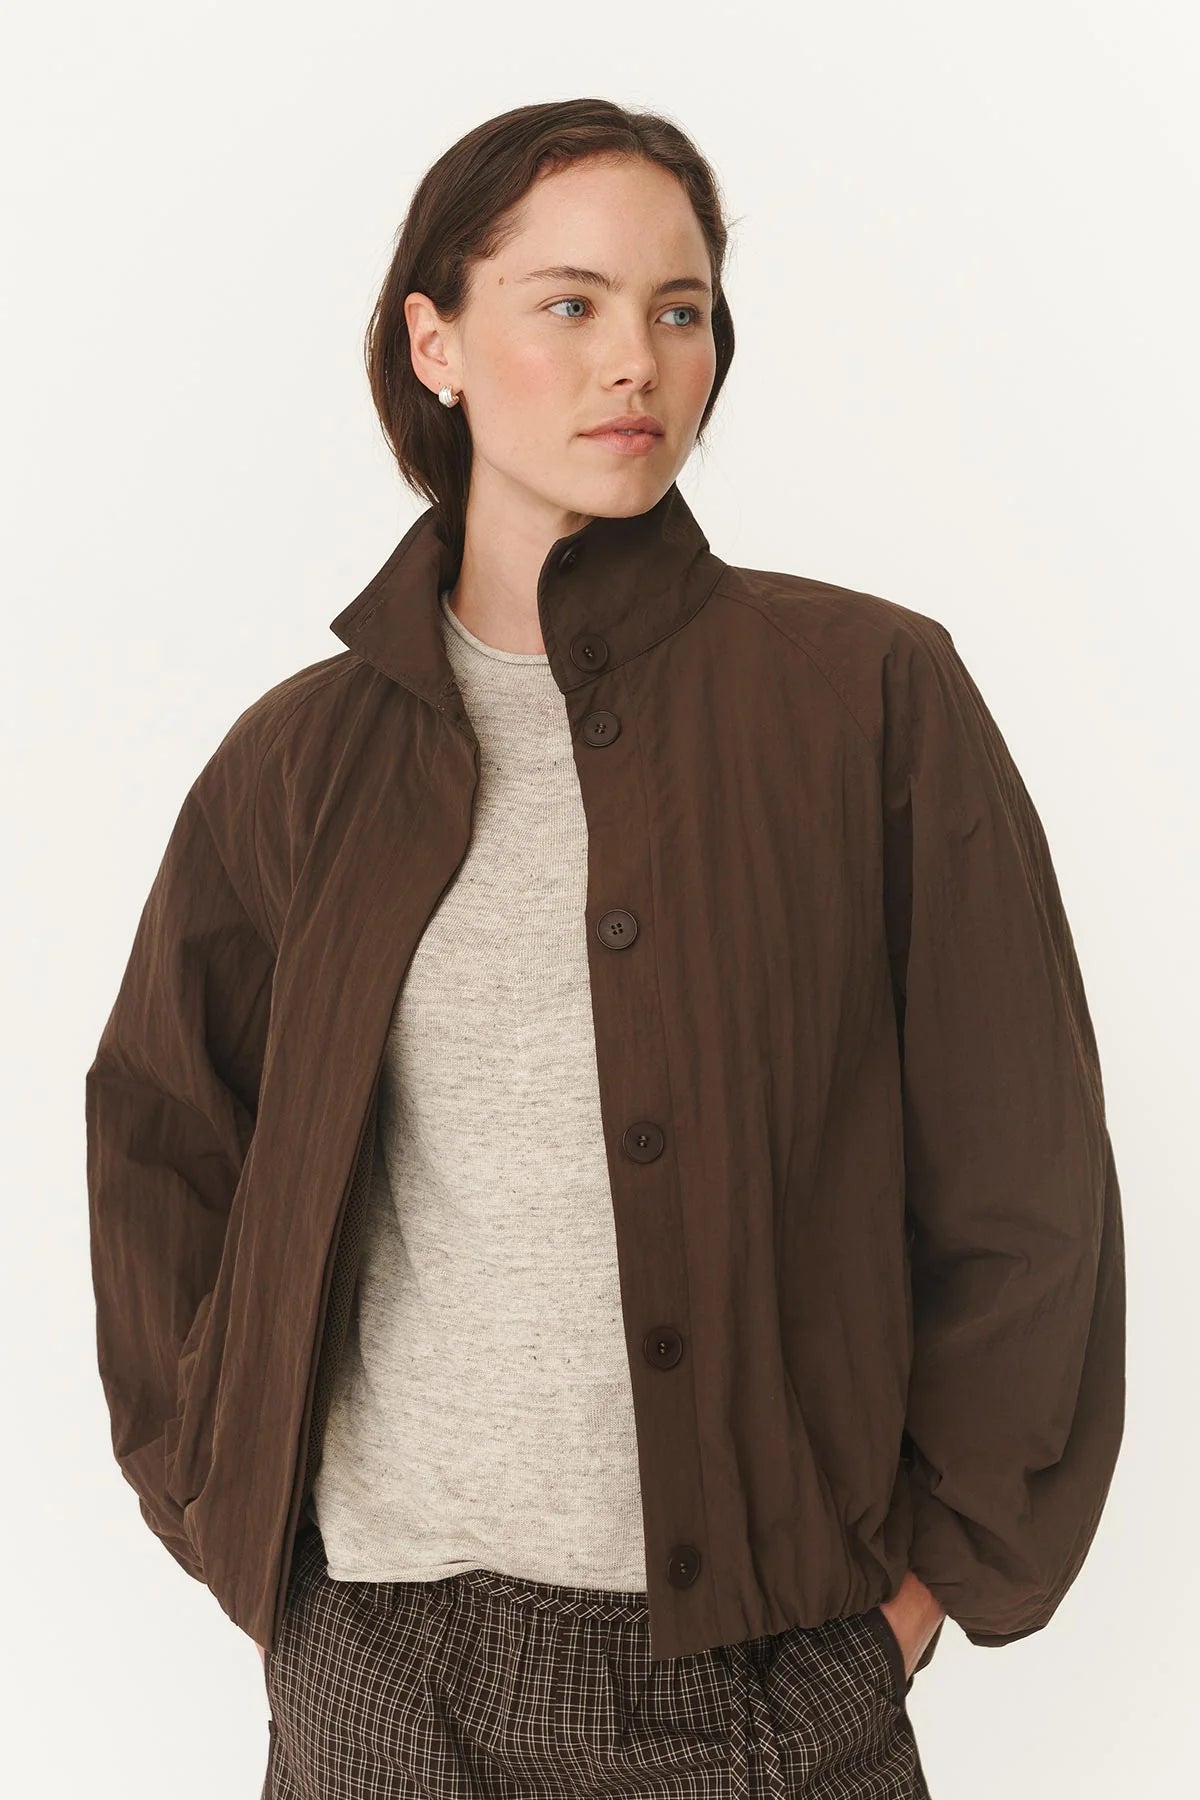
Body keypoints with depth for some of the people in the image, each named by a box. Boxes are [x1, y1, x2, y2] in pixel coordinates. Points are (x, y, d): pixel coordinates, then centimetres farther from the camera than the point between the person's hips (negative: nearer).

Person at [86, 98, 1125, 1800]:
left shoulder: (870, 692, -3)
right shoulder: (303, 756, 3)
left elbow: (1023, 1183, -1)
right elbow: (159, 1149, 14)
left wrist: (934, 1562, -1)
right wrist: (228, 1509, 7)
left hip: (759, 1660, -1)